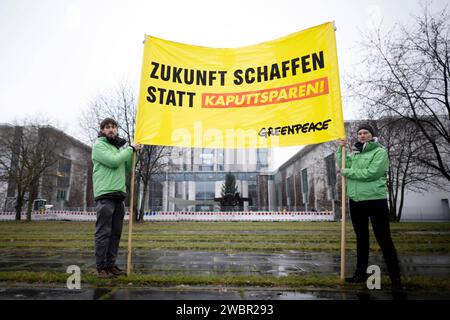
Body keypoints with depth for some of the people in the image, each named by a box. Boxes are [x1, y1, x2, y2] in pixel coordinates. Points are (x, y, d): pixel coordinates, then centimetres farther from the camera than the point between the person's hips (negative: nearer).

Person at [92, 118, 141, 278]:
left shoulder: (119, 147, 21)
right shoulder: (99, 145, 0)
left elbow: (127, 169, 17)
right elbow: (113, 161, -15)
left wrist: (133, 152, 6)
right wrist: (131, 149, -5)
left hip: (119, 195, 7)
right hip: (105, 195, -7)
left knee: (116, 233, 8)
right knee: (103, 232, -4)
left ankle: (111, 264, 16)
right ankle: (101, 267, 3)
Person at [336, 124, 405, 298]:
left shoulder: (380, 152, -5)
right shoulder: (354, 154, 15)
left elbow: (371, 173, -18)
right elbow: (342, 166, 5)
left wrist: (348, 172, -11)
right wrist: (341, 148, -2)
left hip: (375, 201, -6)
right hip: (356, 202, 6)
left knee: (384, 240, -3)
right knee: (361, 238, 15)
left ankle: (396, 279, 6)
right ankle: (361, 273, 27)